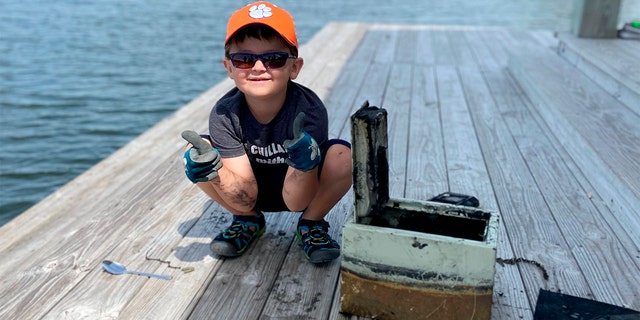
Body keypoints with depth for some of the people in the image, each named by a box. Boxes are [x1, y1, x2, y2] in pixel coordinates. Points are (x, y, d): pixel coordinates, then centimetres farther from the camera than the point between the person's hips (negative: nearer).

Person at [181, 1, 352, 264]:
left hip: (302, 191, -1)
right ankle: (249, 222, 5)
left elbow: (295, 202, -26)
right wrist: (213, 169, -40)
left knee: (343, 155, -31)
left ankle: (311, 224, 0)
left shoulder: (310, 110, -28)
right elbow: (245, 198, -21)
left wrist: (306, 163, -47)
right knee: (193, 153, -21)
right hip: (253, 192, 2)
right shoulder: (225, 114, -22)